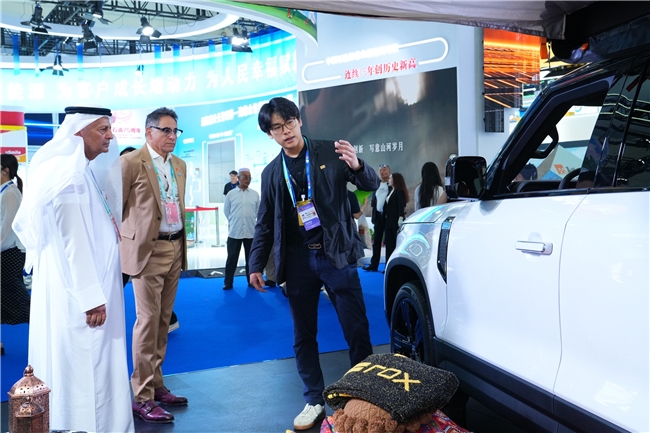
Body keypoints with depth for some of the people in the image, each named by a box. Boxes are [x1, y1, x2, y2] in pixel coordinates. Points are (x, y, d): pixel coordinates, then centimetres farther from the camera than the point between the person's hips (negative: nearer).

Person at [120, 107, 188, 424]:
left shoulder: (179, 165, 14)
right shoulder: (130, 162, -7)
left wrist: (182, 243, 16)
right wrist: (120, 247, -4)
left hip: (176, 249, 7)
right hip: (147, 250, -6)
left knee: (163, 321, 12)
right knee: (148, 321, -4)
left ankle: (156, 385, 24)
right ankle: (142, 397, 6)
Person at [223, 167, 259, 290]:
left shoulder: (255, 194, 3)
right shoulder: (231, 194, -1)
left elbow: (258, 211, 10)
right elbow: (226, 211, 7)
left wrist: (250, 220, 11)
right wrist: (234, 221, 11)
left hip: (251, 232, 1)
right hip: (234, 232, -1)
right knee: (232, 258, 4)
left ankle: (251, 281, 20)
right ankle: (228, 283, 13)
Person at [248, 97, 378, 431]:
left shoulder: (330, 152, 1)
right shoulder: (271, 173, 9)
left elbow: (371, 185, -1)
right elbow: (265, 225, 14)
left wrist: (358, 168, -23)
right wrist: (256, 265, 10)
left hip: (336, 254, -2)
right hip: (298, 260, 3)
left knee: (357, 331, 1)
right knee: (303, 335, 8)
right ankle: (314, 401, 21)